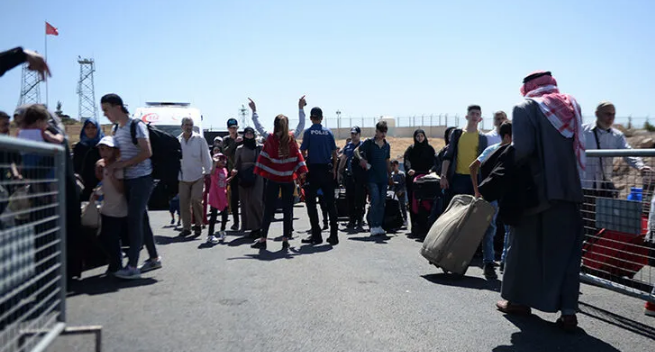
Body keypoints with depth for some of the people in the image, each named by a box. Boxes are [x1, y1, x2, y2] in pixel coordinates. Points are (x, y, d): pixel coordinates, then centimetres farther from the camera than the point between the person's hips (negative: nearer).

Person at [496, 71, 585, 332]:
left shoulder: (525, 108, -6)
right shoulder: (571, 105, 12)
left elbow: (522, 148, -17)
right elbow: (577, 147, 15)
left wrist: (509, 166, -1)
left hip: (537, 188, -4)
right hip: (570, 189, 4)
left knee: (527, 244, 10)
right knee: (567, 248, 7)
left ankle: (519, 299, 21)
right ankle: (568, 311, 3)